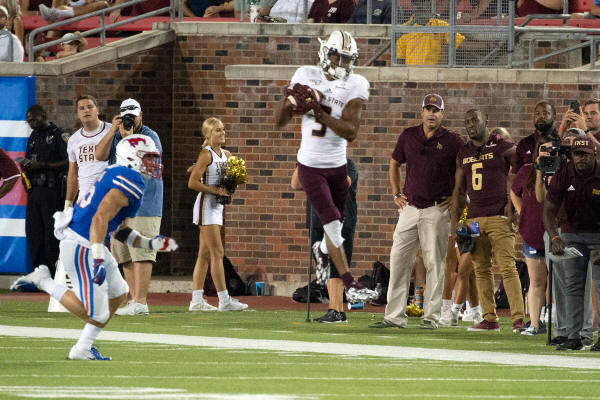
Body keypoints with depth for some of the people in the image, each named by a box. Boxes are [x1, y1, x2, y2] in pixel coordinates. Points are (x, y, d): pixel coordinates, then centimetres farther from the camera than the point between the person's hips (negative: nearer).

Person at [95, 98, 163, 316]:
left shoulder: (150, 137, -2)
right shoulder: (115, 137, 13)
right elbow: (100, 155, -3)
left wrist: (129, 138, -17)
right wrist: (113, 130, -11)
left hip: (144, 205, -6)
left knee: (141, 253, -12)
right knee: (125, 256, 6)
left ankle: (140, 302, -14)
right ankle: (134, 299, 11)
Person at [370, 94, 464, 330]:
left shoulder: (452, 142, -2)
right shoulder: (408, 136, 9)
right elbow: (394, 164, 23)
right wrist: (396, 194, 15)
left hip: (436, 210, -4)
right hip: (409, 207, 4)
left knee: (435, 263, -3)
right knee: (398, 260, 1)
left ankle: (431, 316, 2)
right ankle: (395, 316, 5)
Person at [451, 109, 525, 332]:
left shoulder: (503, 147, -1)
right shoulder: (464, 154, 15)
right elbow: (458, 190, 19)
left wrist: (512, 201, -4)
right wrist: (454, 221, 12)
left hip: (499, 216, -6)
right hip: (474, 217, 6)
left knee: (507, 267, -12)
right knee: (481, 270, 4)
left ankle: (519, 318, -14)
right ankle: (489, 319, 8)